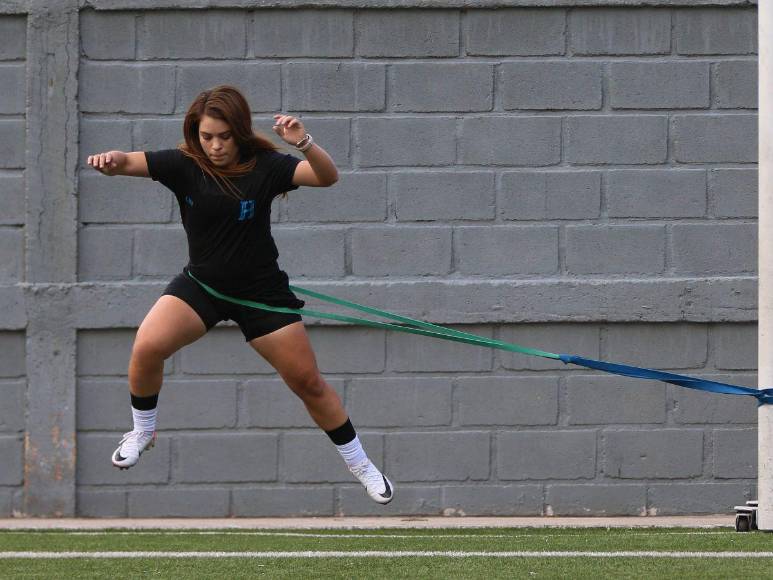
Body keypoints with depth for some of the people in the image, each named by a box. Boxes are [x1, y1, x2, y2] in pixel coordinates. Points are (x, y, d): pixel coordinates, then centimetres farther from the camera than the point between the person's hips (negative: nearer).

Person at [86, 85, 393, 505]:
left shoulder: (263, 166, -15)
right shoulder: (184, 166, -12)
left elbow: (327, 177, -24)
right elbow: (131, 163, -24)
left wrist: (304, 143, -43)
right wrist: (111, 161, -48)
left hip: (261, 291, -1)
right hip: (201, 284, 1)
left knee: (308, 382, 2)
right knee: (147, 348, -22)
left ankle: (360, 465, 21)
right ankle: (142, 432, 4)